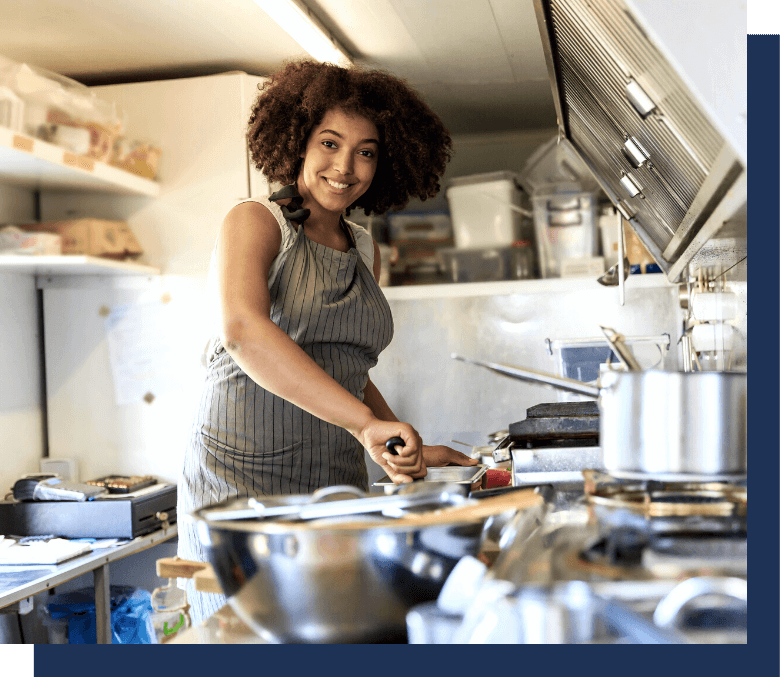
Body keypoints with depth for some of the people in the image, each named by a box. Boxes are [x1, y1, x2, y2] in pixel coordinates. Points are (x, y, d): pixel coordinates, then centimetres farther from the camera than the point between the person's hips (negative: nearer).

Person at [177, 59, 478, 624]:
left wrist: (411, 448, 11)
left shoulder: (366, 251, 14)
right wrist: (364, 423, -32)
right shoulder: (255, 222, -5)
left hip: (337, 481, 6)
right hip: (241, 477, -5)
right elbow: (241, 330, -25)